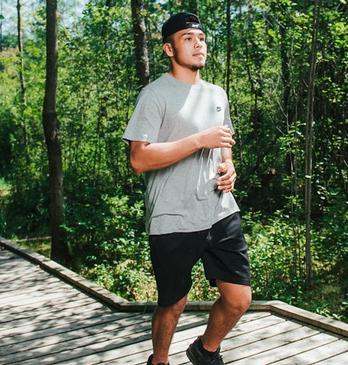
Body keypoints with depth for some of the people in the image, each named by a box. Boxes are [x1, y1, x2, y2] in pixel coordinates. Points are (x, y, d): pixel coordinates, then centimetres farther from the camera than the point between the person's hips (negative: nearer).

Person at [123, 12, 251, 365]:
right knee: (172, 305, 9)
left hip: (222, 214, 6)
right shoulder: (155, 94, -7)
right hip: (173, 222, -6)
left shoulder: (217, 94, 15)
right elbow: (139, 159, -17)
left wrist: (229, 168, 4)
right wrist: (200, 140, -20)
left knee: (239, 298, 6)